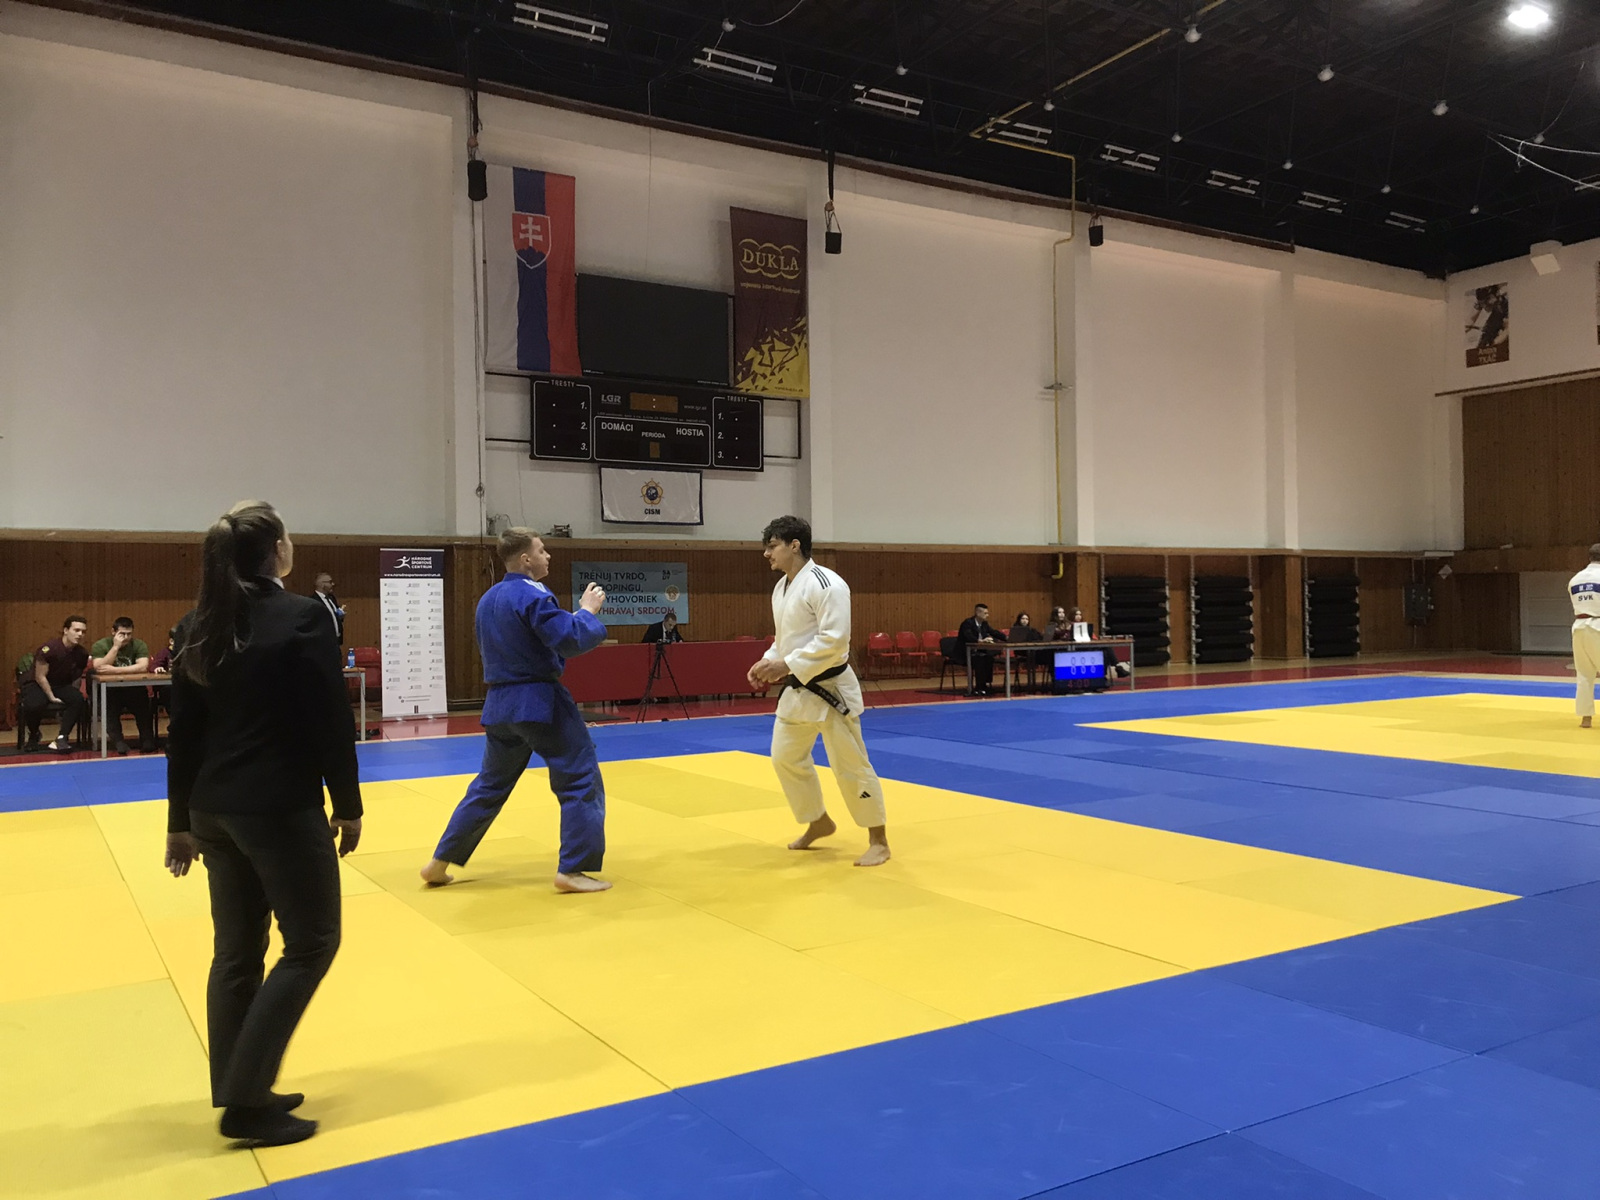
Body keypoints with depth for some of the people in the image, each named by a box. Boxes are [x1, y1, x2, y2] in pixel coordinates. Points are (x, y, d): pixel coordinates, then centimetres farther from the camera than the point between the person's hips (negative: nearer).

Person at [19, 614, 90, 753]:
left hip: (62, 686, 4)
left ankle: (62, 737, -22)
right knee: (34, 705, -36)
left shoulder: (81, 653, -4)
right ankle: (33, 735, 0)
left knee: (78, 699, -29)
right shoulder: (49, 648, -20)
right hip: (38, 685, -4)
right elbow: (40, 677, -15)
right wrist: (52, 697, -16)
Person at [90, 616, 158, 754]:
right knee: (109, 699, -32)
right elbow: (99, 668, -16)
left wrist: (115, 670, -22)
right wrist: (116, 646, -18)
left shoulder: (139, 645, 0)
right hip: (109, 690, -1)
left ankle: (147, 738, -18)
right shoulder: (100, 645, -1)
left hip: (133, 689, 1)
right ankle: (117, 740, -26)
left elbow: (143, 667, -17)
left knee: (142, 696, -29)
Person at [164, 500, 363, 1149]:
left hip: (216, 810, 7)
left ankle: (237, 1094, 24)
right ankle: (247, 1102, 4)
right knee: (311, 943, 5)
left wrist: (180, 819, 16)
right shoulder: (303, 617, -13)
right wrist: (348, 804, -2)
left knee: (237, 950, 16)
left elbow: (183, 732, 9)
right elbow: (331, 721, -12)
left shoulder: (198, 626, 5)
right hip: (281, 808, -7)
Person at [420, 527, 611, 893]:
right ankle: (573, 870, -2)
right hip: (541, 701, -8)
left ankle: (440, 862, 24)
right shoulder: (534, 597, -15)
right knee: (581, 780, 0)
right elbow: (570, 639, -23)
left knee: (490, 784, 20)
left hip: (500, 703, 9)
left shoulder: (488, 599, 14)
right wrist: (588, 611, -6)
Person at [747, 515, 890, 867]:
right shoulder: (781, 587, 10)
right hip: (797, 690, 9)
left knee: (850, 765, -2)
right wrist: (767, 663, 2)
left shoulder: (826, 584, -20)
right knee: (786, 757, 14)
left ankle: (878, 840, 12)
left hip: (829, 688, -9)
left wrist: (786, 665, -26)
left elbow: (834, 641, -26)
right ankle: (819, 822, 34)